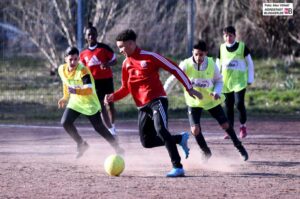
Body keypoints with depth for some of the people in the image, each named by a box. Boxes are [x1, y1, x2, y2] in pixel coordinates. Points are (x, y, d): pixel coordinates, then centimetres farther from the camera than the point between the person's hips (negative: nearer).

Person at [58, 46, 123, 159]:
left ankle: (116, 147, 11)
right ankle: (81, 144, 7)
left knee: (99, 127, -3)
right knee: (65, 122, -11)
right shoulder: (62, 69, -6)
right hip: (75, 102, 6)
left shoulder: (83, 70, -26)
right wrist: (65, 97, 22)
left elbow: (89, 89, -35)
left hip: (89, 102, -6)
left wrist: (76, 91, -50)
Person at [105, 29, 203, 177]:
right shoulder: (126, 64, 13)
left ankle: (178, 167, -27)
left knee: (160, 130, -27)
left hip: (157, 100, -7)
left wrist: (189, 88, -4)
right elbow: (126, 88, 22)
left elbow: (174, 68, -3)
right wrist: (113, 97, 2)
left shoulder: (149, 57, -6)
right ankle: (180, 139, 22)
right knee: (147, 141, 3)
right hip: (142, 107, 7)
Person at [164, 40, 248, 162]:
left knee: (225, 125, 6)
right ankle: (206, 153, 14)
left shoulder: (211, 65, -17)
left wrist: (217, 92, -21)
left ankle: (239, 146, 32)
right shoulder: (186, 65, -23)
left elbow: (219, 80, -1)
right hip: (194, 101, -1)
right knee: (195, 130, -14)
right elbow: (172, 80, -16)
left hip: (211, 100, 1)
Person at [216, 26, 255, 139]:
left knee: (239, 103, -15)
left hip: (240, 80, -3)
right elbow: (218, 65, 14)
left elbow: (250, 63, 5)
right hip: (226, 81, 3)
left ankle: (243, 126, 5)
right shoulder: (222, 48, 6)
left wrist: (250, 79, 1)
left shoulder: (242, 47, -1)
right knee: (228, 106, 4)